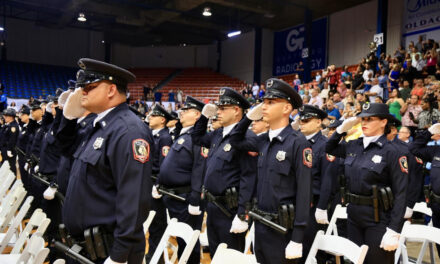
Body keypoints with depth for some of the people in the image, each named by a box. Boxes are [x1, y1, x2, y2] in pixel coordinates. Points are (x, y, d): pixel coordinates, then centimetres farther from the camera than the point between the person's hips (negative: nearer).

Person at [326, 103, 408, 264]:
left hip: (378, 219, -5)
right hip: (353, 216, 5)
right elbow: (329, 149, 21)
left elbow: (400, 194, -14)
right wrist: (342, 129, 5)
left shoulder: (392, 152, -12)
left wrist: (393, 232, -18)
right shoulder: (353, 146, 4)